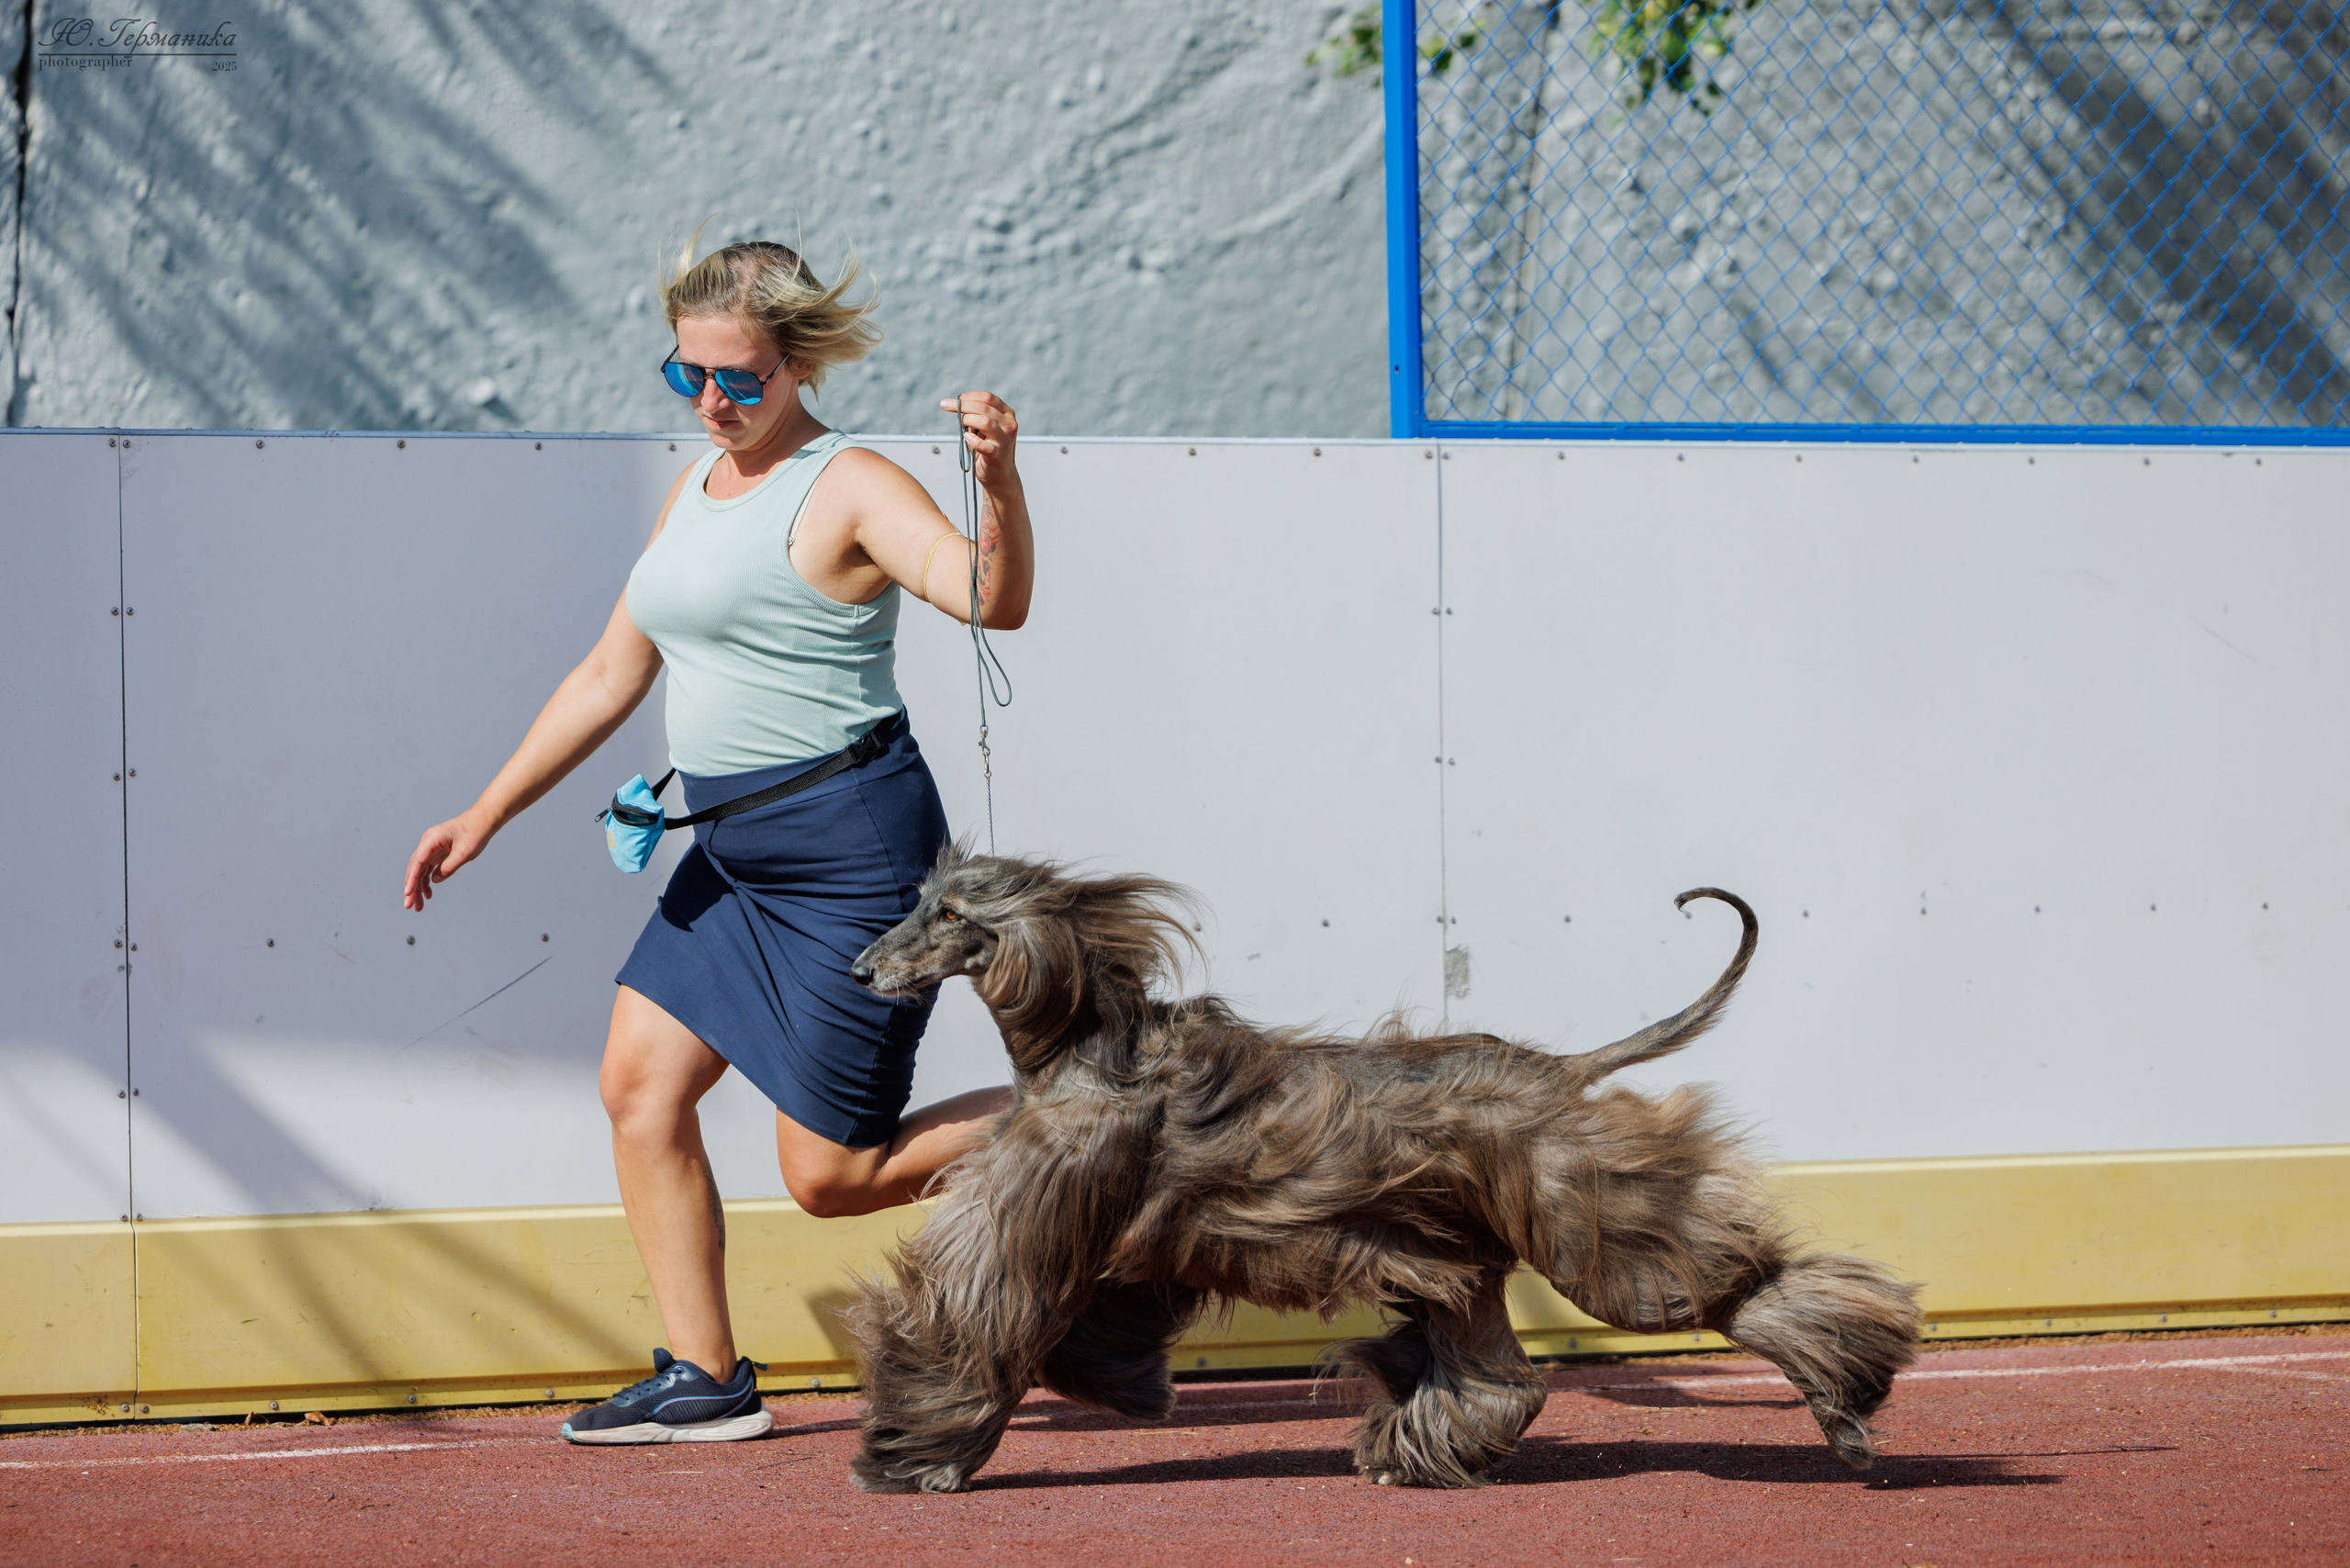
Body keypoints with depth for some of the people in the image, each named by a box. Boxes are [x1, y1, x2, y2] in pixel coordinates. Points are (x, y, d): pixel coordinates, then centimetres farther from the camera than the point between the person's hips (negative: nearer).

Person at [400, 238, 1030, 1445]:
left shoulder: (849, 489, -12)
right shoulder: (698, 488, 13)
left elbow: (994, 600, -28)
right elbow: (612, 674, 19)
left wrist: (1000, 484, -47)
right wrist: (487, 813, 17)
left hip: (853, 845, -9)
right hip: (734, 850, 9)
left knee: (833, 1174, -6)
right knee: (640, 1082, 2)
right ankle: (703, 1380, 9)